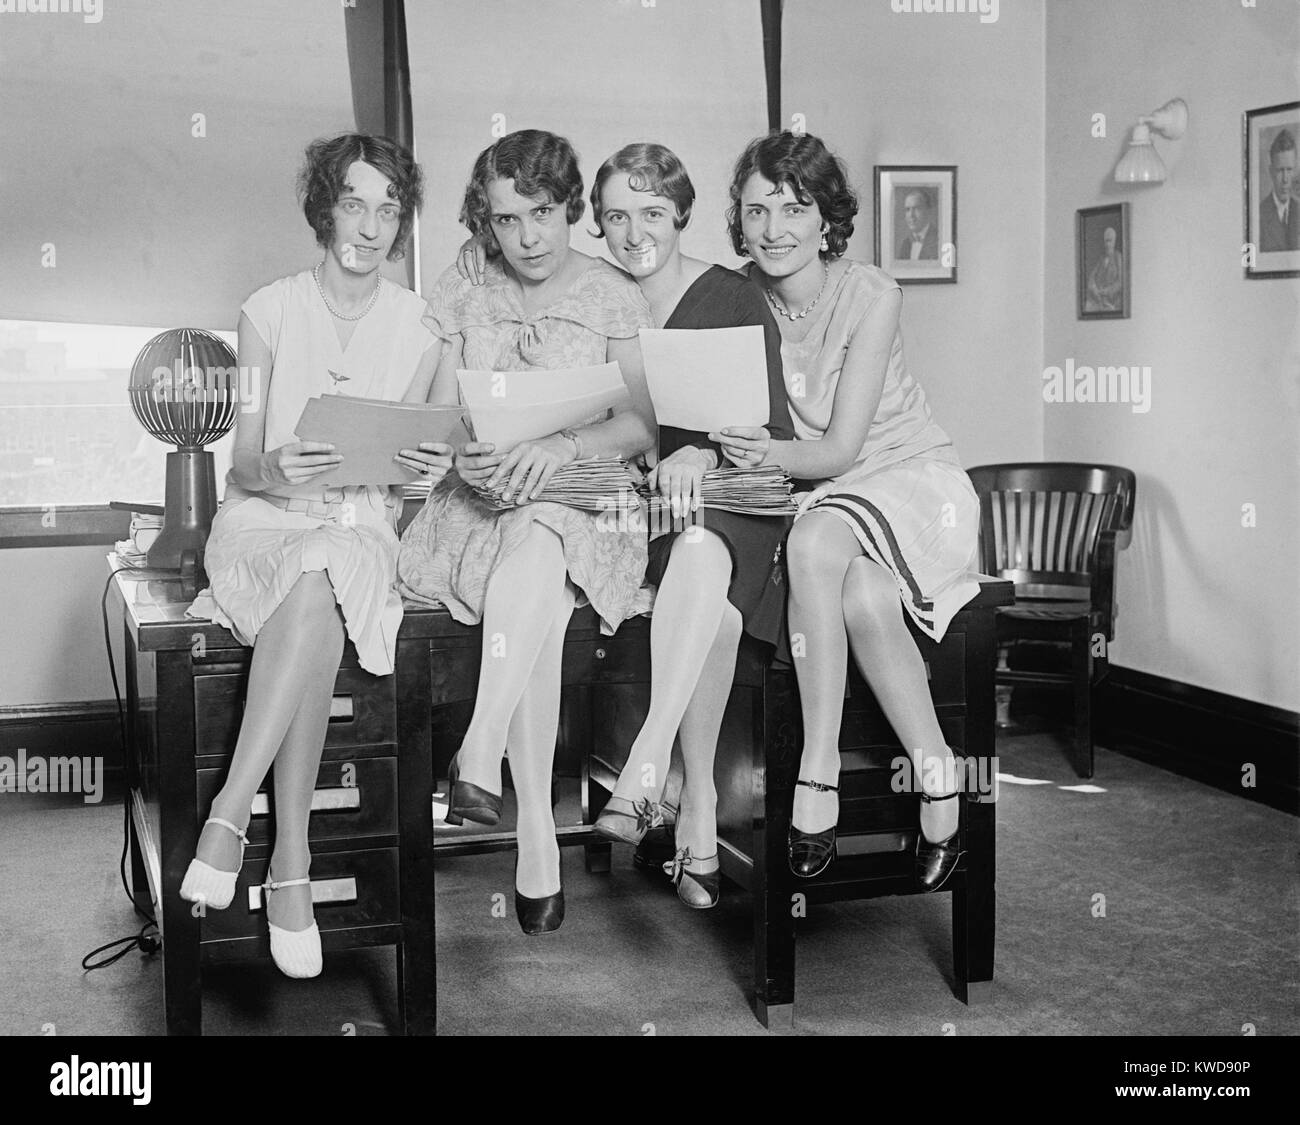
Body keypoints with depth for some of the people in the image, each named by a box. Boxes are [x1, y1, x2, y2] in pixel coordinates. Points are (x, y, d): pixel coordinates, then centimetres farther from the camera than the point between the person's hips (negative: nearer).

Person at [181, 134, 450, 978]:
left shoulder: (416, 325, 6)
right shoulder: (270, 312, 1)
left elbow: (404, 480, 8)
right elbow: (245, 464, -1)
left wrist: (429, 469, -15)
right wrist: (276, 470, -25)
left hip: (363, 528, 1)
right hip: (264, 522, -1)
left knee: (318, 587, -35)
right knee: (318, 588, -36)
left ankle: (230, 816, -31)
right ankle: (293, 861, -34)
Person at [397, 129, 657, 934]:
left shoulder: (615, 298, 8)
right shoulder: (461, 296, 14)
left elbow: (643, 423, -3)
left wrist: (563, 445, -23)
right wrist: (463, 457, -15)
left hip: (585, 505, -1)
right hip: (478, 506, 1)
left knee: (536, 546, -39)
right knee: (540, 605, -33)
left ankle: (479, 757, -44)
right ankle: (537, 836, -35)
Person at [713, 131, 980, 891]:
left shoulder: (872, 295, -15)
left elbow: (840, 449, -20)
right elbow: (724, 424, -4)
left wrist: (772, 454, -40)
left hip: (911, 474, -3)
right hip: (816, 495, 3)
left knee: (813, 542, -35)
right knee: (862, 600, -32)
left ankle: (817, 777, -28)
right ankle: (937, 781, -18)